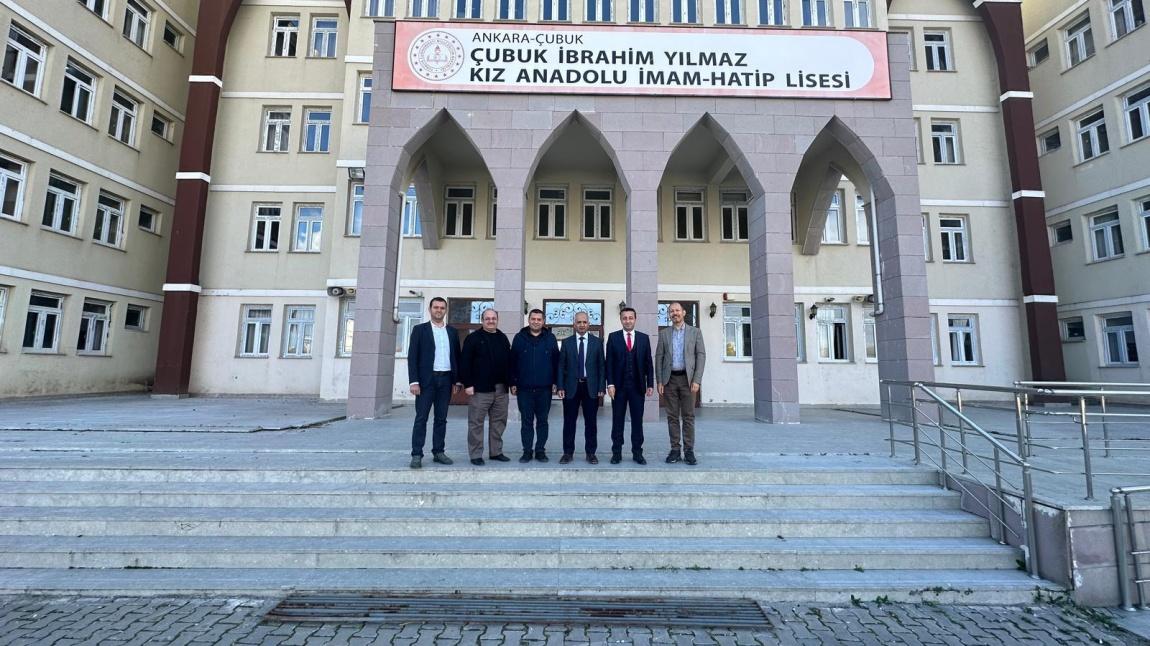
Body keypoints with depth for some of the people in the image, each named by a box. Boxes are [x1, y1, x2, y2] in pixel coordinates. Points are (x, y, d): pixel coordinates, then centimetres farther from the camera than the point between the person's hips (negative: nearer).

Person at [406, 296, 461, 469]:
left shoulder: (452, 332, 12)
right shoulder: (420, 329, 2)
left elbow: (456, 357, 13)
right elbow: (412, 357, -3)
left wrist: (457, 380, 6)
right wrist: (414, 381, -12)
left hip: (446, 380, 3)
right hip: (426, 379, -3)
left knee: (441, 418, 8)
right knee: (421, 418, -2)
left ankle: (438, 452, 16)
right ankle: (417, 455, 3)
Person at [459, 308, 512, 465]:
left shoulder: (503, 338, 15)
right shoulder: (473, 338, -1)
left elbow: (509, 362, 16)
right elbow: (465, 363, -6)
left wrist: (510, 382, 10)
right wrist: (468, 384, -12)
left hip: (501, 389, 5)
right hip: (480, 388, -5)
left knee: (499, 422, 10)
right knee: (476, 423, 0)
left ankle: (496, 452, 22)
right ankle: (476, 454, 10)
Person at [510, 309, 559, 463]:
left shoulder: (550, 338, 5)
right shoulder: (519, 338, 4)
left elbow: (556, 361, 6)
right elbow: (512, 362, 5)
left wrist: (555, 381, 1)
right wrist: (513, 383, 1)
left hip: (544, 388, 0)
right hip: (524, 388, 0)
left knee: (542, 421, 8)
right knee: (527, 421, 6)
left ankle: (540, 450, 18)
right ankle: (527, 451, 16)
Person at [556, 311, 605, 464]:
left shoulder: (597, 342, 5)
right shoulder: (566, 342, 5)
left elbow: (601, 365, 3)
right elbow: (561, 366, 4)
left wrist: (601, 387, -3)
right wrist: (560, 387, -3)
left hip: (591, 387, 0)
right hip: (571, 386, 0)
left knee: (591, 422, 6)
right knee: (569, 421, 5)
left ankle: (591, 453, 17)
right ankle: (568, 452, 16)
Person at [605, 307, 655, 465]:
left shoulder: (644, 338, 6)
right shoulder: (613, 337, 2)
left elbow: (648, 363, 6)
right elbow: (609, 362, 0)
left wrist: (650, 384, 1)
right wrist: (610, 384, -8)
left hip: (638, 386, 1)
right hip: (619, 386, -1)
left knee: (637, 421, 6)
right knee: (617, 421, 6)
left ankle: (637, 452, 15)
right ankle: (617, 453, 14)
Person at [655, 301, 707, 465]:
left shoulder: (695, 332, 5)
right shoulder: (664, 333, 9)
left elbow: (701, 356, 1)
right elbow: (659, 357, 7)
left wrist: (697, 380, -9)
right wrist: (659, 381, 0)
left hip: (687, 378, -1)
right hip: (670, 379, 1)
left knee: (688, 416, 1)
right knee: (672, 416, 5)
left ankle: (689, 451, 8)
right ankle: (675, 450, 11)